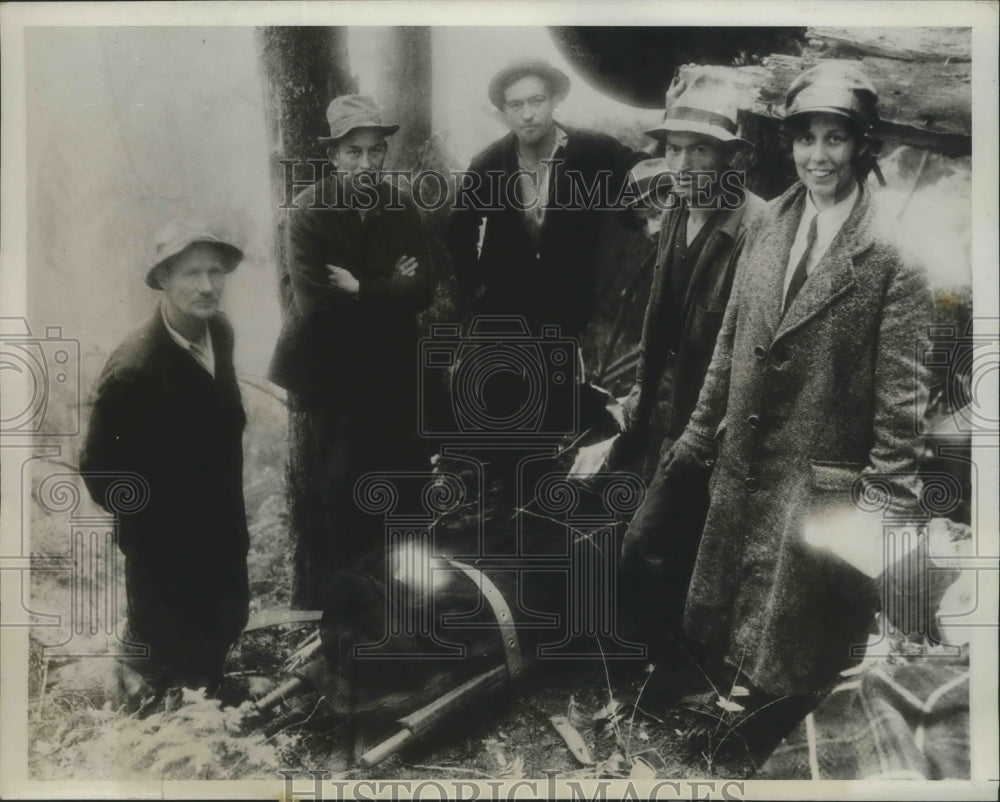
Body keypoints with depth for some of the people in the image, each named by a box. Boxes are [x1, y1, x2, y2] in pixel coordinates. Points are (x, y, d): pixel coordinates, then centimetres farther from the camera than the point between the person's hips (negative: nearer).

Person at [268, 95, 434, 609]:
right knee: (324, 489, 7)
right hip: (325, 373, -4)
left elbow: (423, 291, -7)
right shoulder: (307, 213, -13)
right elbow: (315, 304, -22)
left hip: (388, 371, 4)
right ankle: (317, 598, 24)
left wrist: (358, 289, -17)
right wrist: (388, 289, -14)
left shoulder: (401, 208, 0)